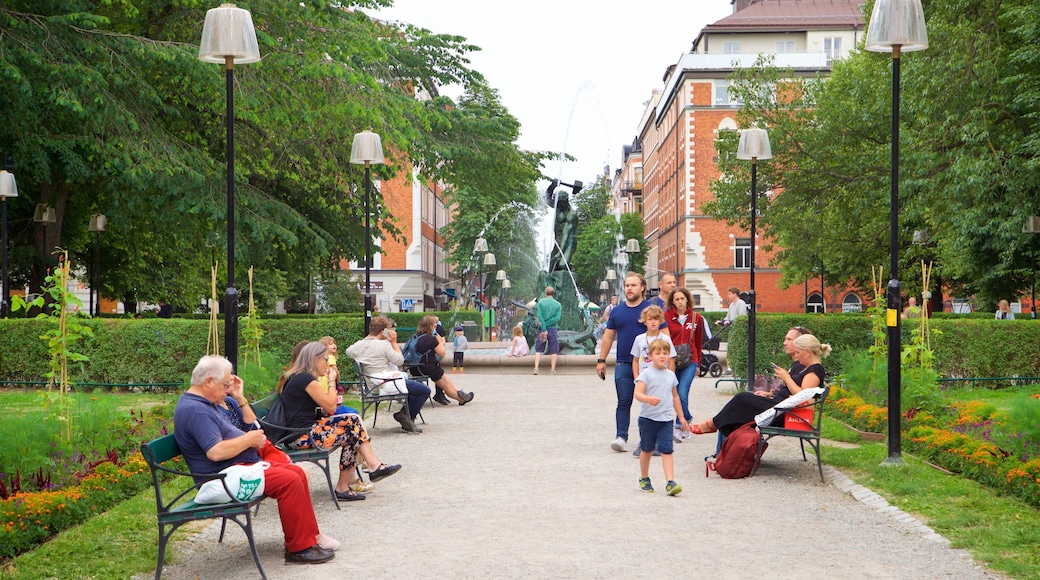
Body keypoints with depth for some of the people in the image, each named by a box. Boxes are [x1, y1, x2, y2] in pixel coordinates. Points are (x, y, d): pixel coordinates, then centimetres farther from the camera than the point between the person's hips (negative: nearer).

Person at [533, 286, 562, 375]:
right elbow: (557, 318, -9)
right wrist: (547, 324, -8)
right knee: (553, 351, 8)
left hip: (542, 329, 0)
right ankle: (553, 370, 7)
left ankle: (536, 368, -4)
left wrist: (544, 329, -11)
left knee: (538, 350, 6)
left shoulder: (541, 302, -2)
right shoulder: (558, 304, 2)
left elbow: (540, 316, -11)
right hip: (553, 329, 1)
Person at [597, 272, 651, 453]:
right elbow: (608, 336, 17)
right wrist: (601, 360, 12)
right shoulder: (617, 311, 12)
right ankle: (621, 436, -4)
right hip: (623, 364, 2)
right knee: (623, 402, -3)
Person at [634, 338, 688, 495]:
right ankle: (644, 479, 30)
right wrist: (648, 399, -39)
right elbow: (637, 393, -18)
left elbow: (675, 396, 20)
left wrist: (681, 417, 22)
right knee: (646, 450, 12)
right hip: (648, 418, -3)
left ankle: (670, 482, -15)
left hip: (666, 419, 3)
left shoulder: (671, 375, 9)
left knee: (666, 450, -8)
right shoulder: (646, 374, -7)